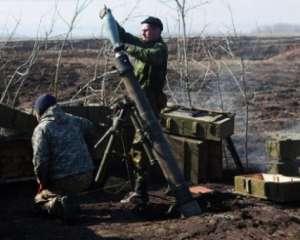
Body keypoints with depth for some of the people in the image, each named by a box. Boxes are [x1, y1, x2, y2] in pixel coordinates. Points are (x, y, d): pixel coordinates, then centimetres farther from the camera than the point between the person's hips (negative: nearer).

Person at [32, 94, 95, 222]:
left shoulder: (41, 129, -6)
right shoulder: (74, 120, 11)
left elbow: (40, 160, -14)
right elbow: (90, 127, 33)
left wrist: (42, 182, 2)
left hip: (63, 180, -6)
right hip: (87, 177, 6)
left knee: (40, 199, 19)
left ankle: (60, 204, -12)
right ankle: (70, 204, 10)